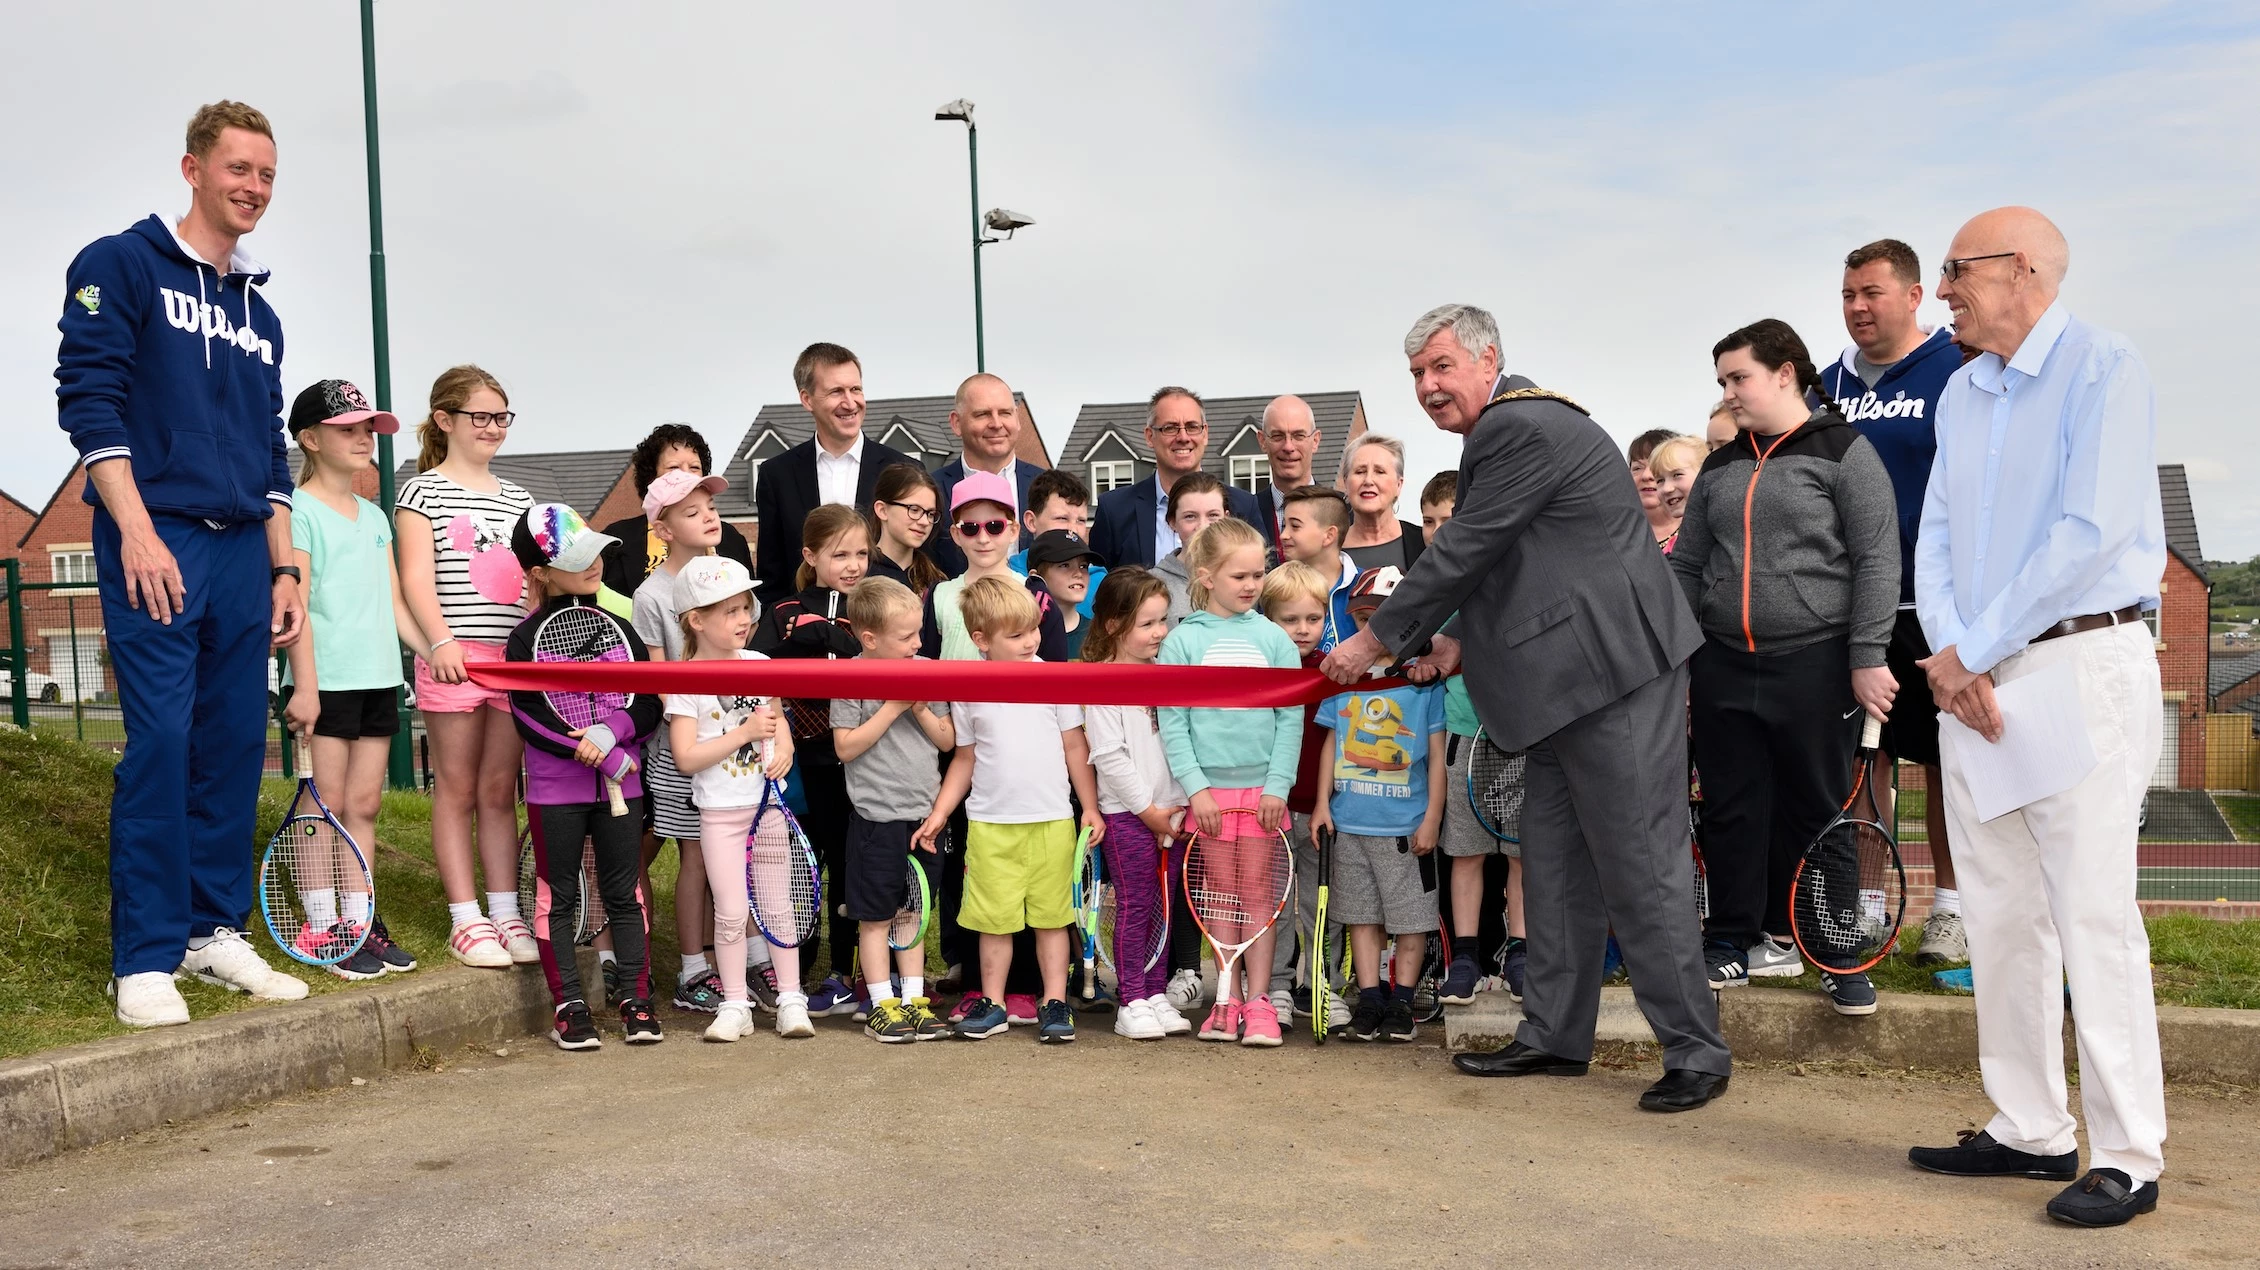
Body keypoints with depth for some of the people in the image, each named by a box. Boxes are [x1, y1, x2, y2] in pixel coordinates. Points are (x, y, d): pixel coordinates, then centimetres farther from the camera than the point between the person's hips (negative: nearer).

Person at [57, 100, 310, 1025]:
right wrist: (136, 530, -16)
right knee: (161, 742, -10)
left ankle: (216, 929, 15)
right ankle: (146, 958, -4)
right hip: (156, 541, -6)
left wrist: (285, 571, 14)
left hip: (243, 552, 6)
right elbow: (89, 398, -8)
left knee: (236, 745, 5)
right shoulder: (121, 266, 1)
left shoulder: (259, 314, 19)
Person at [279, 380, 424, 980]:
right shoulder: (299, 510, -5)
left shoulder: (375, 517, 16)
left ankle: (358, 920, 14)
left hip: (378, 679, 7)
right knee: (327, 806, -2)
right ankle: (322, 928, 4)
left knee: (364, 803, 9)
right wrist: (305, 684, -17)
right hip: (326, 681, -7)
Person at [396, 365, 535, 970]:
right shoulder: (423, 491, 0)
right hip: (453, 658, -5)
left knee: (500, 790, 9)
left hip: (516, 658, 5)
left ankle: (506, 913, 14)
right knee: (456, 789, 1)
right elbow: (416, 578, -9)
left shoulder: (517, 498, 17)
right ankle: (465, 920, 6)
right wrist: (441, 641, -21)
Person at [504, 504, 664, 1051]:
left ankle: (636, 1002, 14)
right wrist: (600, 756, -18)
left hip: (621, 783, 3)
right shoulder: (526, 639, -4)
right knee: (559, 897, 4)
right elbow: (528, 717, -12)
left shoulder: (617, 627, 7)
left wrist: (612, 731, -16)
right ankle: (569, 1006, 12)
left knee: (625, 893, 7)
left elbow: (650, 704, 4)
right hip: (554, 790, -3)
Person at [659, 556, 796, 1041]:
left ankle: (790, 1000, 14)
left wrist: (784, 748, -2)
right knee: (732, 913, -1)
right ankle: (734, 1005, 12)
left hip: (769, 803, 4)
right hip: (720, 812, -4)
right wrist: (745, 733, -18)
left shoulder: (759, 664, 5)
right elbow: (685, 757, -15)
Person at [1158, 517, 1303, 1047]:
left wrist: (1278, 784, -6)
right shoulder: (1182, 641, -1)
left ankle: (1259, 1001, 9)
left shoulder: (1274, 638, 3)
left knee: (1260, 892, 4)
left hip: (1263, 787, 1)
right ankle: (1226, 1000, 13)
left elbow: (1291, 718, 2)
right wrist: (1195, 787, -9)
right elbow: (1171, 723, -3)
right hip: (1209, 788, -1)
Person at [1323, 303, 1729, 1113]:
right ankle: (1554, 1037, 22)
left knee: (1639, 868, -6)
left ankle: (1695, 1054, 3)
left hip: (1615, 674, -11)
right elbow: (1491, 562, 22)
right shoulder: (1506, 432, 17)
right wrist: (1459, 638, 8)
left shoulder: (1524, 427, -16)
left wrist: (1375, 640, -7)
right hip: (1569, 681, 11)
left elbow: (1462, 551, -16)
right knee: (1555, 864, 13)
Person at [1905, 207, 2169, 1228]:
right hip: (1974, 678, 7)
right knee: (2001, 916, 9)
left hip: (2081, 660, -7)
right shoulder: (1962, 393, 16)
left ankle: (2127, 1158, 0)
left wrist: (1974, 650, -13)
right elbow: (1935, 537, 11)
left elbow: (2091, 530, -17)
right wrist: (1948, 654, -6)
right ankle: (2030, 1130, 18)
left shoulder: (2104, 370, -7)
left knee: (2092, 915, -7)